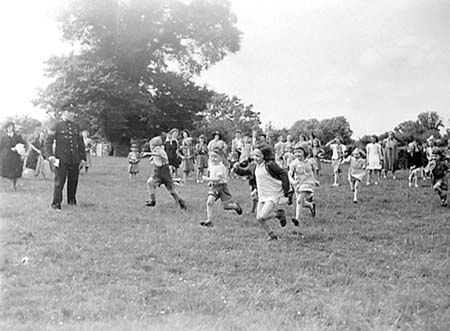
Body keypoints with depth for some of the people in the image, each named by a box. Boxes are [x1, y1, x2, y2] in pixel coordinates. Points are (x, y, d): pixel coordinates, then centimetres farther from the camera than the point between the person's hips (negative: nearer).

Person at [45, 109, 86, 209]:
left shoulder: (76, 126, 15)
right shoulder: (57, 125, 1)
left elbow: (81, 143, 19)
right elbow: (48, 141, -4)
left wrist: (83, 157, 13)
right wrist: (50, 155, -15)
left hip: (74, 160, 5)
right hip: (61, 159, -4)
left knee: (73, 181, 9)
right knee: (59, 182, -5)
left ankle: (72, 200, 25)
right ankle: (56, 204, 3)